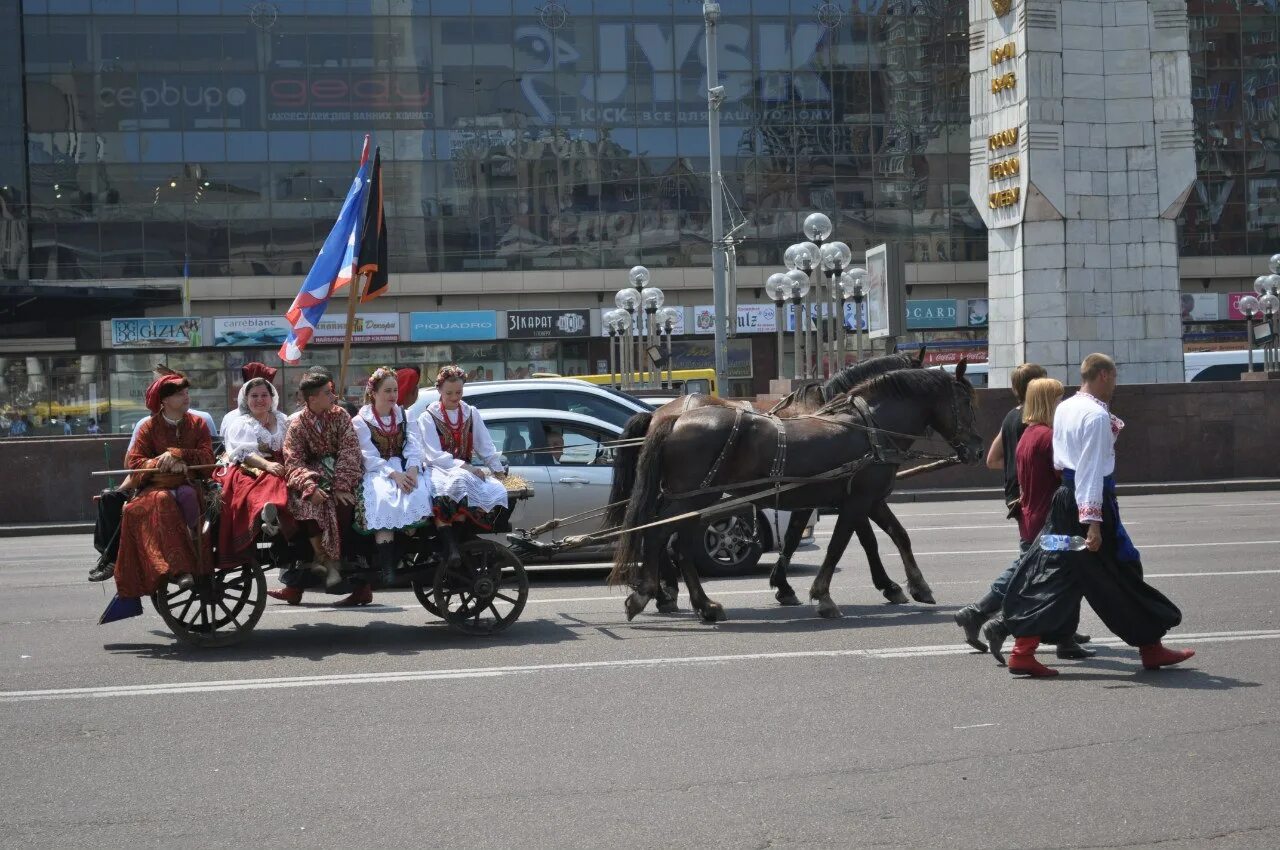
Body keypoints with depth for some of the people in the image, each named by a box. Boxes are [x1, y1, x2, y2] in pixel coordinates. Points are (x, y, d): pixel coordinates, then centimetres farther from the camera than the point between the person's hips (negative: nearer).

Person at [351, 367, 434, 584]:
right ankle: (387, 565, -38)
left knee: (419, 494, -30)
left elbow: (414, 446, 3)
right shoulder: (361, 421, 4)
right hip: (376, 474, -4)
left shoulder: (404, 416, 16)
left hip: (404, 470, 4)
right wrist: (393, 474, -21)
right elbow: (369, 458, -6)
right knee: (383, 500, -35)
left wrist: (412, 470, -18)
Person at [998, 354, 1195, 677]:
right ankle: (1151, 649, 17)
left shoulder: (1064, 408, 12)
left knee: (1052, 575, 7)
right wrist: (1092, 522, -23)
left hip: (1064, 500, 9)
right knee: (1122, 575, 4)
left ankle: (1023, 651, 2)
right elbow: (1091, 470, -21)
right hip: (1091, 502, -9)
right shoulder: (1097, 415, -15)